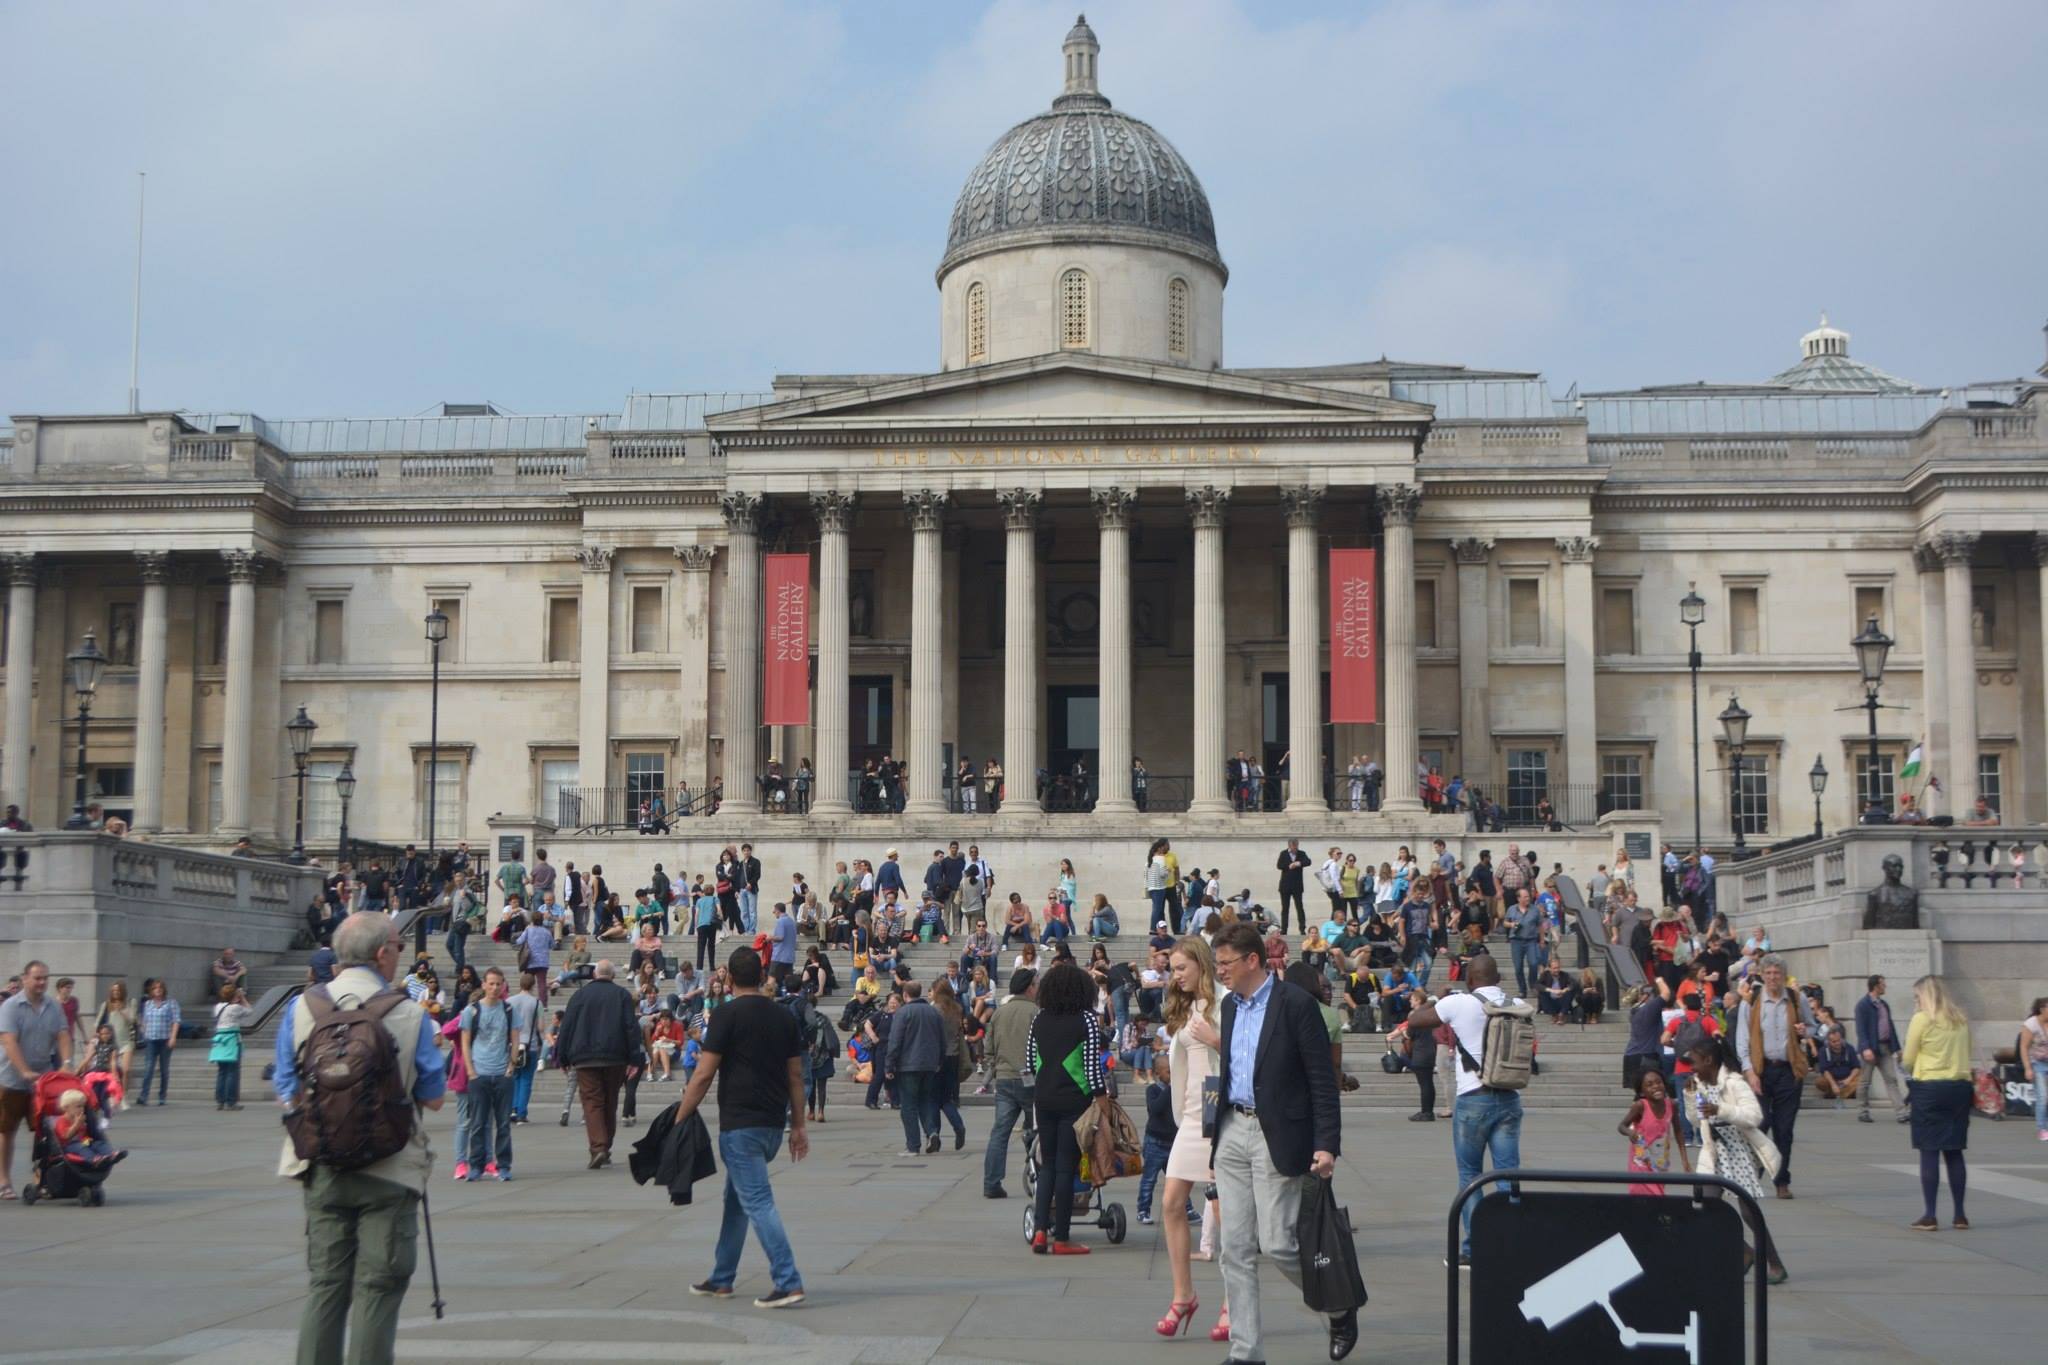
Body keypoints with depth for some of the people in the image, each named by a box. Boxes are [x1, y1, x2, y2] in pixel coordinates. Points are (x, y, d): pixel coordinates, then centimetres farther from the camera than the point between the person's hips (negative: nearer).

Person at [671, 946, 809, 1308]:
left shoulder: (727, 1015, -9)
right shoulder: (784, 1017, 8)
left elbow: (704, 1075, -11)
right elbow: (796, 1076, 10)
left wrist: (679, 1119, -4)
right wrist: (798, 1125, 15)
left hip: (740, 1125, -7)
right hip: (773, 1124, 7)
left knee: (758, 1202, -8)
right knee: (736, 1198, 19)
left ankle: (788, 1283, -16)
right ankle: (721, 1279, 27)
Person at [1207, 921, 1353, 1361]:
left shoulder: (1296, 1003, -10)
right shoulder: (1230, 1005, 12)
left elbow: (1323, 1079, -11)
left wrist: (1326, 1144, -16)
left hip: (1277, 1137, -7)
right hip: (1233, 1131, 7)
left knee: (1278, 1243, -6)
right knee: (1236, 1248, 4)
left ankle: (1340, 1309, 20)